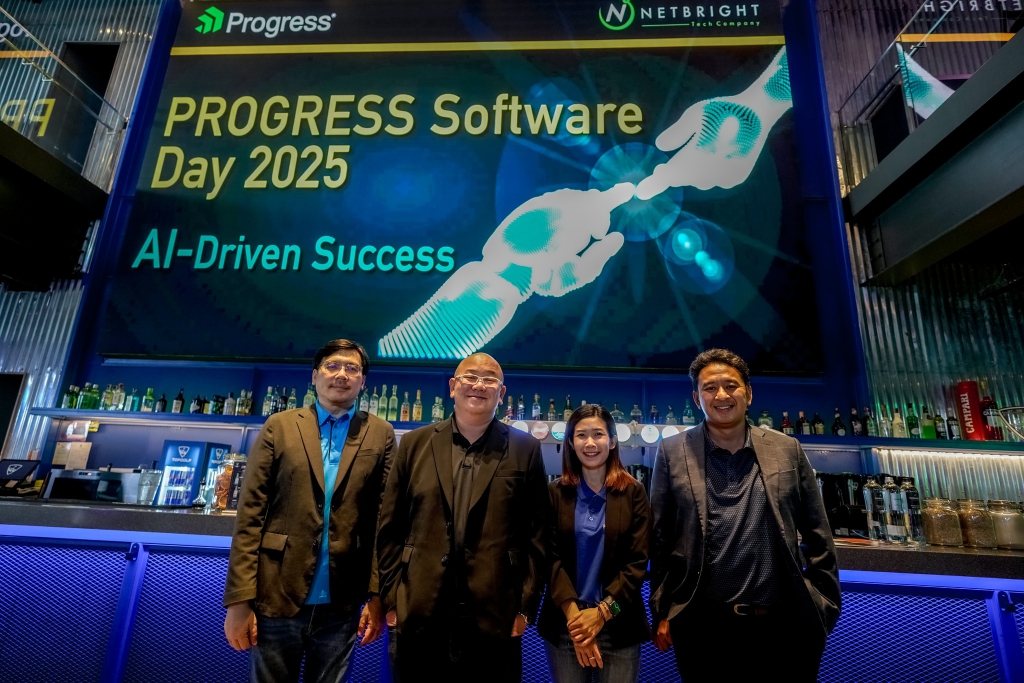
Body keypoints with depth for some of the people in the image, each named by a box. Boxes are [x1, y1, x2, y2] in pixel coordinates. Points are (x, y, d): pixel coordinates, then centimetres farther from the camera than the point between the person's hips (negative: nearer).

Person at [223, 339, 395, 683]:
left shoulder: (380, 434, 1)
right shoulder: (279, 426, 1)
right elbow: (250, 514, -2)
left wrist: (377, 594, -4)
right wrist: (239, 599, -7)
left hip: (341, 604, 0)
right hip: (276, 596, 0)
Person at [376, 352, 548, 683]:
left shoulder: (525, 449, 0)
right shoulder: (415, 443, 4)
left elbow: (536, 535, 0)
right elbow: (390, 528, 5)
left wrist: (525, 606, -3)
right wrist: (391, 597, 2)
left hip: (495, 618, -1)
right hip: (420, 616, 2)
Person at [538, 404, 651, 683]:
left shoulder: (633, 492, -1)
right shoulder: (555, 492, 1)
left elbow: (637, 561, -5)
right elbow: (551, 557, -5)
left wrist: (602, 611, -14)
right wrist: (574, 615, -16)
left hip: (618, 624, 0)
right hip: (565, 623, 1)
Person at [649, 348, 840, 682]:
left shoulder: (787, 449, 3)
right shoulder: (673, 453, -2)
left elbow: (817, 536, 7)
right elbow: (659, 539, -1)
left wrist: (824, 606, 4)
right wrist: (663, 612, -2)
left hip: (784, 623, 2)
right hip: (704, 626, -1)